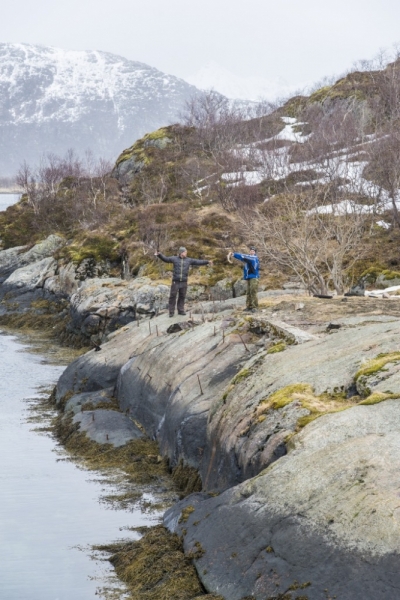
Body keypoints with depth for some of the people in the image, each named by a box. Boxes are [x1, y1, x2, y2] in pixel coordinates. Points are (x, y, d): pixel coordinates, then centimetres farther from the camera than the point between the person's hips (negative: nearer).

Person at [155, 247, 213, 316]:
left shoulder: (189, 260, 8)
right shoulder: (174, 259, 2)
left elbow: (198, 262, 8)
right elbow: (165, 259, 5)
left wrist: (207, 262, 2)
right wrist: (159, 255, -10)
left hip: (184, 282, 2)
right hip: (175, 282, -2)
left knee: (182, 297, 6)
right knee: (173, 296, -3)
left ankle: (181, 310, 16)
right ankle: (171, 312, 1)